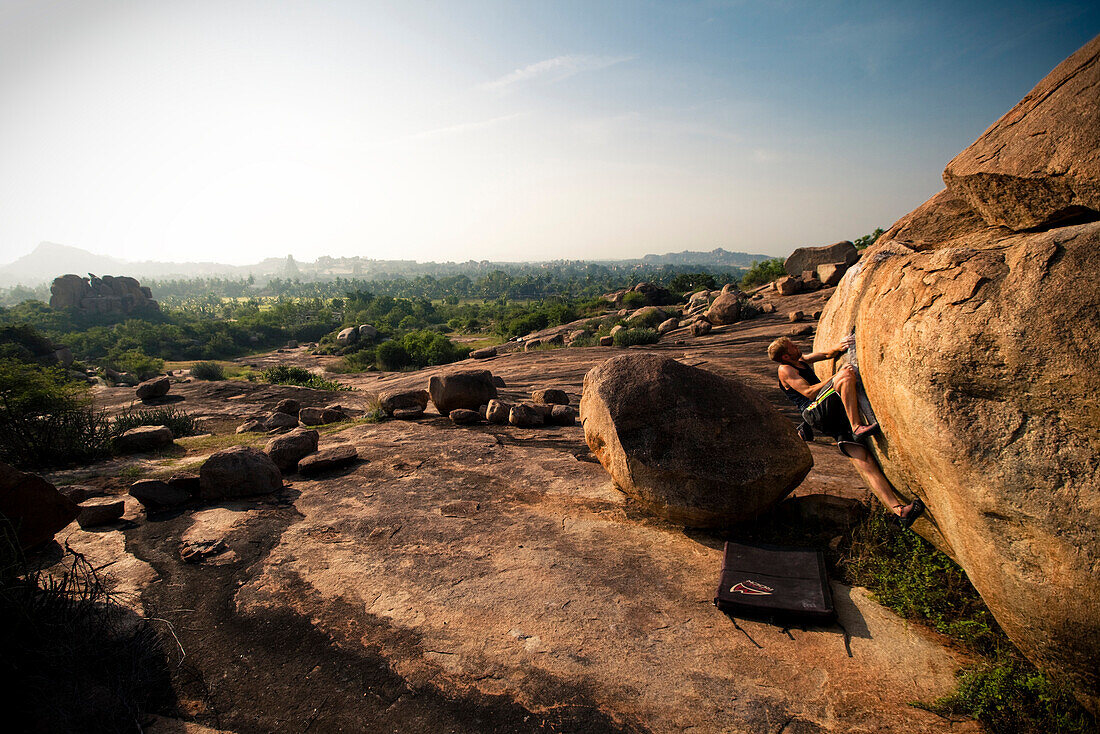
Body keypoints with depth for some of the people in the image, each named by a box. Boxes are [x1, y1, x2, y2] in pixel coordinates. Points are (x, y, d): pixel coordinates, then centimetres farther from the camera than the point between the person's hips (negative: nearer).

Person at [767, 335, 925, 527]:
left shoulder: (800, 360, 29)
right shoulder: (784, 370, 3)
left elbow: (827, 354, 38)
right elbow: (808, 392, -9)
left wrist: (837, 348, 14)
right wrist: (837, 377, -10)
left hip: (832, 416, 7)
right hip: (817, 411, -7)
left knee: (864, 461, -10)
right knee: (847, 375, -25)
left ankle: (899, 510, -20)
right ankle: (857, 427, -32)